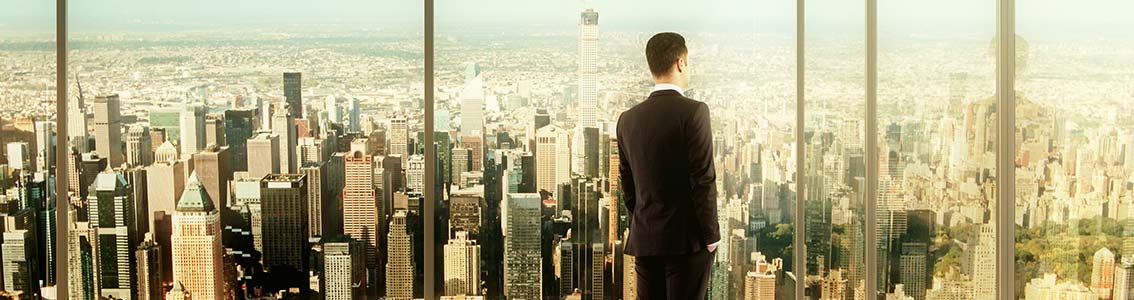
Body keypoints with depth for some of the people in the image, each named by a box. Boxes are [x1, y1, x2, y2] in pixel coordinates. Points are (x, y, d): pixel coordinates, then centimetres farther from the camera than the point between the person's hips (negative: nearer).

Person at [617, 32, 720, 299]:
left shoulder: (628, 119, 6)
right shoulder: (693, 112, -11)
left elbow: (627, 184, 12)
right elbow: (704, 180, -13)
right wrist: (711, 235, -7)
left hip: (644, 240, 5)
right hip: (688, 238, -5)